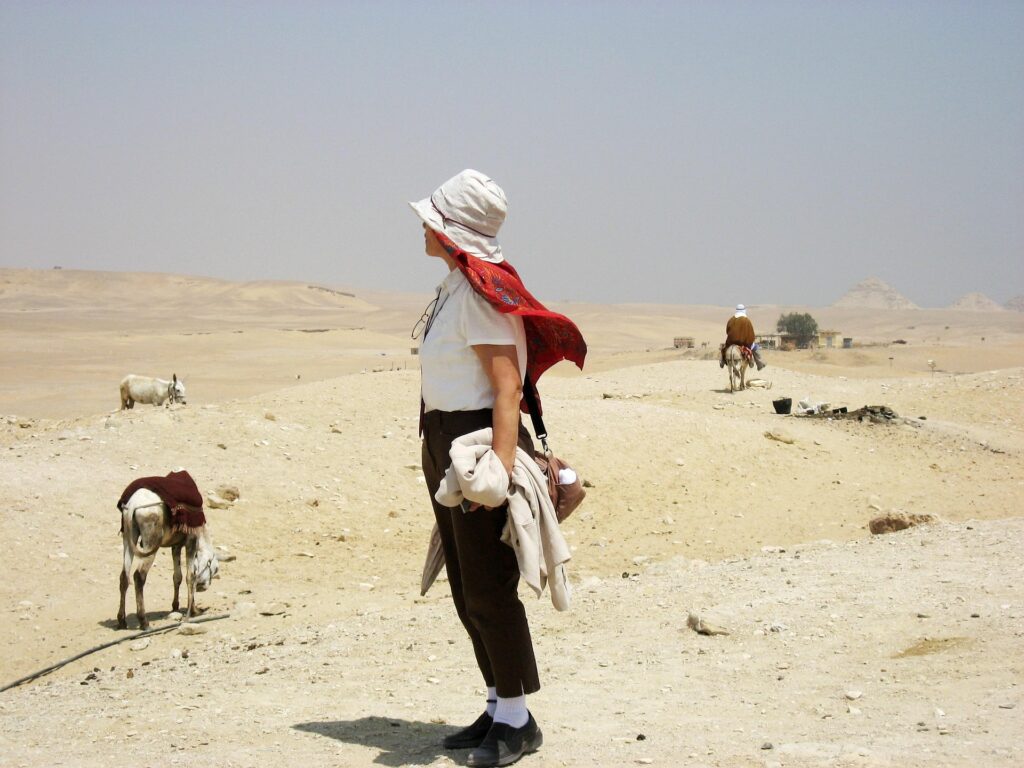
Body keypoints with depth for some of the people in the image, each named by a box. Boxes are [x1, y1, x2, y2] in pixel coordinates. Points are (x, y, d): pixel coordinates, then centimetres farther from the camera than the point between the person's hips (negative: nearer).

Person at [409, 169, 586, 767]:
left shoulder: (480, 292, -16)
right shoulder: (455, 286, 13)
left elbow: (507, 386, -22)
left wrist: (500, 465, -30)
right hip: (445, 444, 10)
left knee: (488, 584, -4)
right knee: (466, 586, 14)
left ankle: (517, 719, 6)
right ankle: (499, 708, 23)